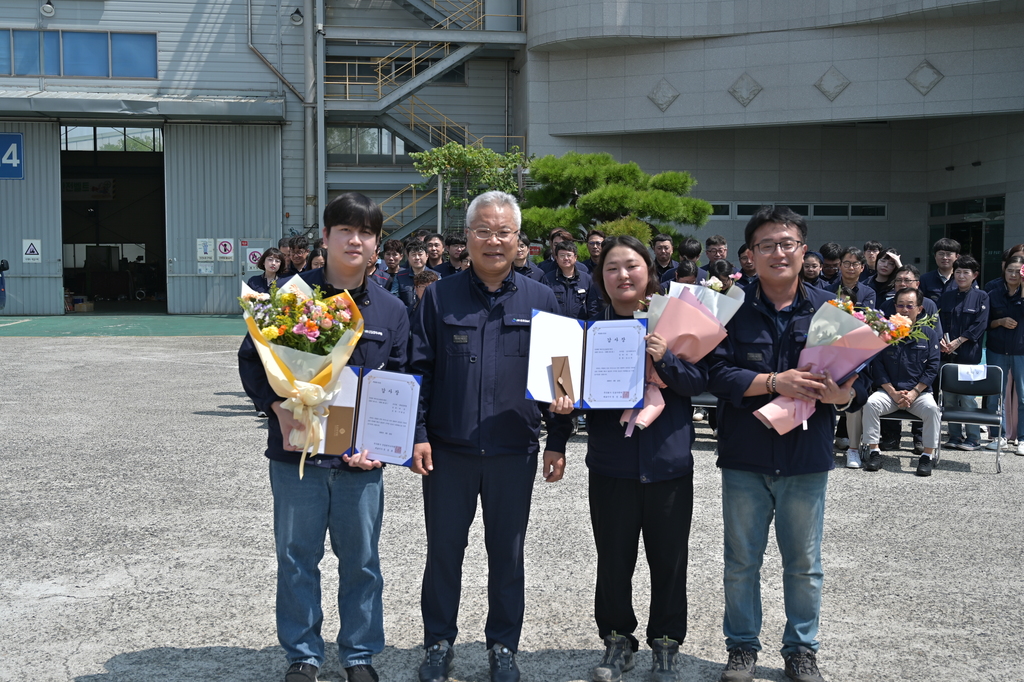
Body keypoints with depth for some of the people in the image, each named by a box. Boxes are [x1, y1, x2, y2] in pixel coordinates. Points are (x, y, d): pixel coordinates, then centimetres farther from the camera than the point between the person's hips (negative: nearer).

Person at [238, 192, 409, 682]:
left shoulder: (390, 310, 6)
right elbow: (251, 360, 1)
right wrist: (281, 411, -13)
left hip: (360, 456, 2)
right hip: (296, 450, -1)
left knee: (360, 559, 10)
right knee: (297, 556, 9)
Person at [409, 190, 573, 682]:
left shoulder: (540, 300, 4)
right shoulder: (439, 297, 2)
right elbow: (417, 369, 1)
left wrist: (557, 441, 4)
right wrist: (417, 433, -7)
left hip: (514, 452, 1)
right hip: (447, 449, 0)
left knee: (507, 553, 11)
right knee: (443, 550, 9)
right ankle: (439, 642, 26)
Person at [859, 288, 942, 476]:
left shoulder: (928, 334, 6)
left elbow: (932, 368, 0)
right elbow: (877, 366, 0)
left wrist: (914, 393, -11)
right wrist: (893, 393, -10)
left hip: (919, 391, 0)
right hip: (888, 391, 0)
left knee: (932, 409, -31)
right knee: (870, 403, -28)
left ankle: (927, 455, -18)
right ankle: (874, 452, -18)